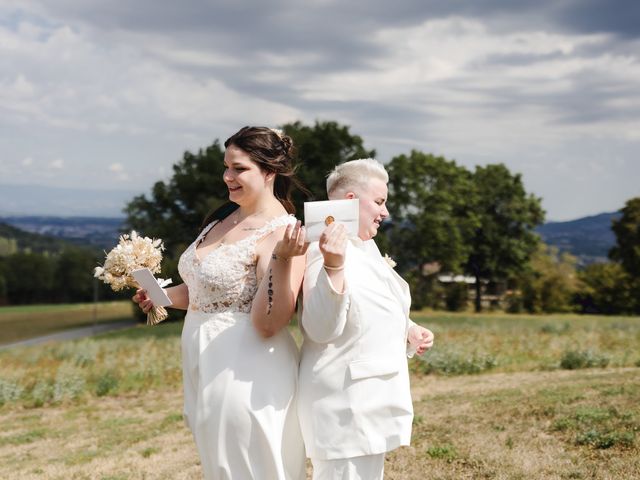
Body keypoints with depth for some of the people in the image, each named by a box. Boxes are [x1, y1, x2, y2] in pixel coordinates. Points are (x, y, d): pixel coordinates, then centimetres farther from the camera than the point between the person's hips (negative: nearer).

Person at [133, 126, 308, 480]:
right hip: (205, 368, 8)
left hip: (244, 374, -8)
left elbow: (266, 325, -23)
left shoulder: (281, 233, -17)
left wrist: (282, 261, -33)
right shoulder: (224, 218, 8)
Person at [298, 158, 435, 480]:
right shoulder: (325, 250, -17)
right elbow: (322, 329, -25)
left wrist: (409, 332, 9)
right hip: (343, 402, -10)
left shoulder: (367, 247, 13)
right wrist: (333, 266, -36)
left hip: (371, 397, 10)